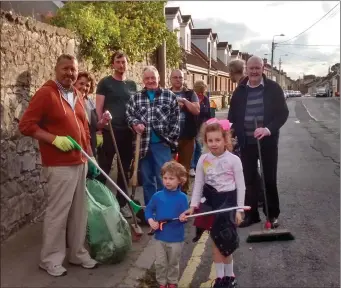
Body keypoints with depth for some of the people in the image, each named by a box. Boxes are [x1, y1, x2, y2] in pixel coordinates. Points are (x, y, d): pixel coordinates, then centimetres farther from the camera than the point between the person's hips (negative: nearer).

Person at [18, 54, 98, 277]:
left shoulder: (78, 96, 14)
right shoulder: (45, 93, -9)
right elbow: (26, 125, -13)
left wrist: (91, 157, 17)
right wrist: (55, 139, -20)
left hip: (81, 162, 7)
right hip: (60, 165, -7)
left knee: (79, 211, 12)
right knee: (58, 212, 0)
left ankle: (78, 253, 26)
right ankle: (51, 259, 15)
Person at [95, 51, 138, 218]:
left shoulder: (132, 85, 13)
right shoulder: (105, 83, -1)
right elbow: (98, 108, -5)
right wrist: (99, 131, -12)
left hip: (127, 132, 5)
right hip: (109, 131, -5)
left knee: (124, 170, 12)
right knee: (103, 169, 1)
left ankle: (122, 203, 23)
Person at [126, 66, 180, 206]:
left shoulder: (169, 95, 3)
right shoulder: (135, 97, 8)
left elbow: (176, 119, 1)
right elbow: (129, 114, 9)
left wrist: (171, 139, -6)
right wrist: (135, 124, -12)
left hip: (162, 143, -3)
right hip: (143, 144, 3)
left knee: (163, 178, 0)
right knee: (147, 179, 12)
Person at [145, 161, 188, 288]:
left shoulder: (182, 197, -12)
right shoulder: (157, 196, -7)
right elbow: (148, 210, 4)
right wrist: (151, 221, -13)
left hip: (176, 238, -1)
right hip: (160, 236, 2)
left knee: (173, 263, 17)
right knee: (160, 263, 13)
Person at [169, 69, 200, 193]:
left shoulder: (190, 93, 8)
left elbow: (197, 110, -4)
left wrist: (184, 101, -14)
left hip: (187, 135, 1)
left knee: (185, 165, 9)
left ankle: (184, 190, 20)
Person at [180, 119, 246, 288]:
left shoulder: (234, 160, -11)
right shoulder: (203, 160, -3)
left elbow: (240, 186, -6)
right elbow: (198, 184, 2)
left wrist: (239, 209, -8)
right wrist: (193, 206, -3)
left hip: (228, 201, -3)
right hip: (211, 201, 3)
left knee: (224, 241, 3)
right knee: (217, 240, 12)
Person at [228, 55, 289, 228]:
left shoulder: (273, 88, -4)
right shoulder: (240, 91, 4)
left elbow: (283, 113, -9)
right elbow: (232, 116, 10)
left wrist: (268, 129, -23)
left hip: (268, 141, -2)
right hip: (246, 142, 3)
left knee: (269, 179, 6)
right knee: (249, 179, 9)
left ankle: (272, 214, 21)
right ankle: (251, 214, 21)